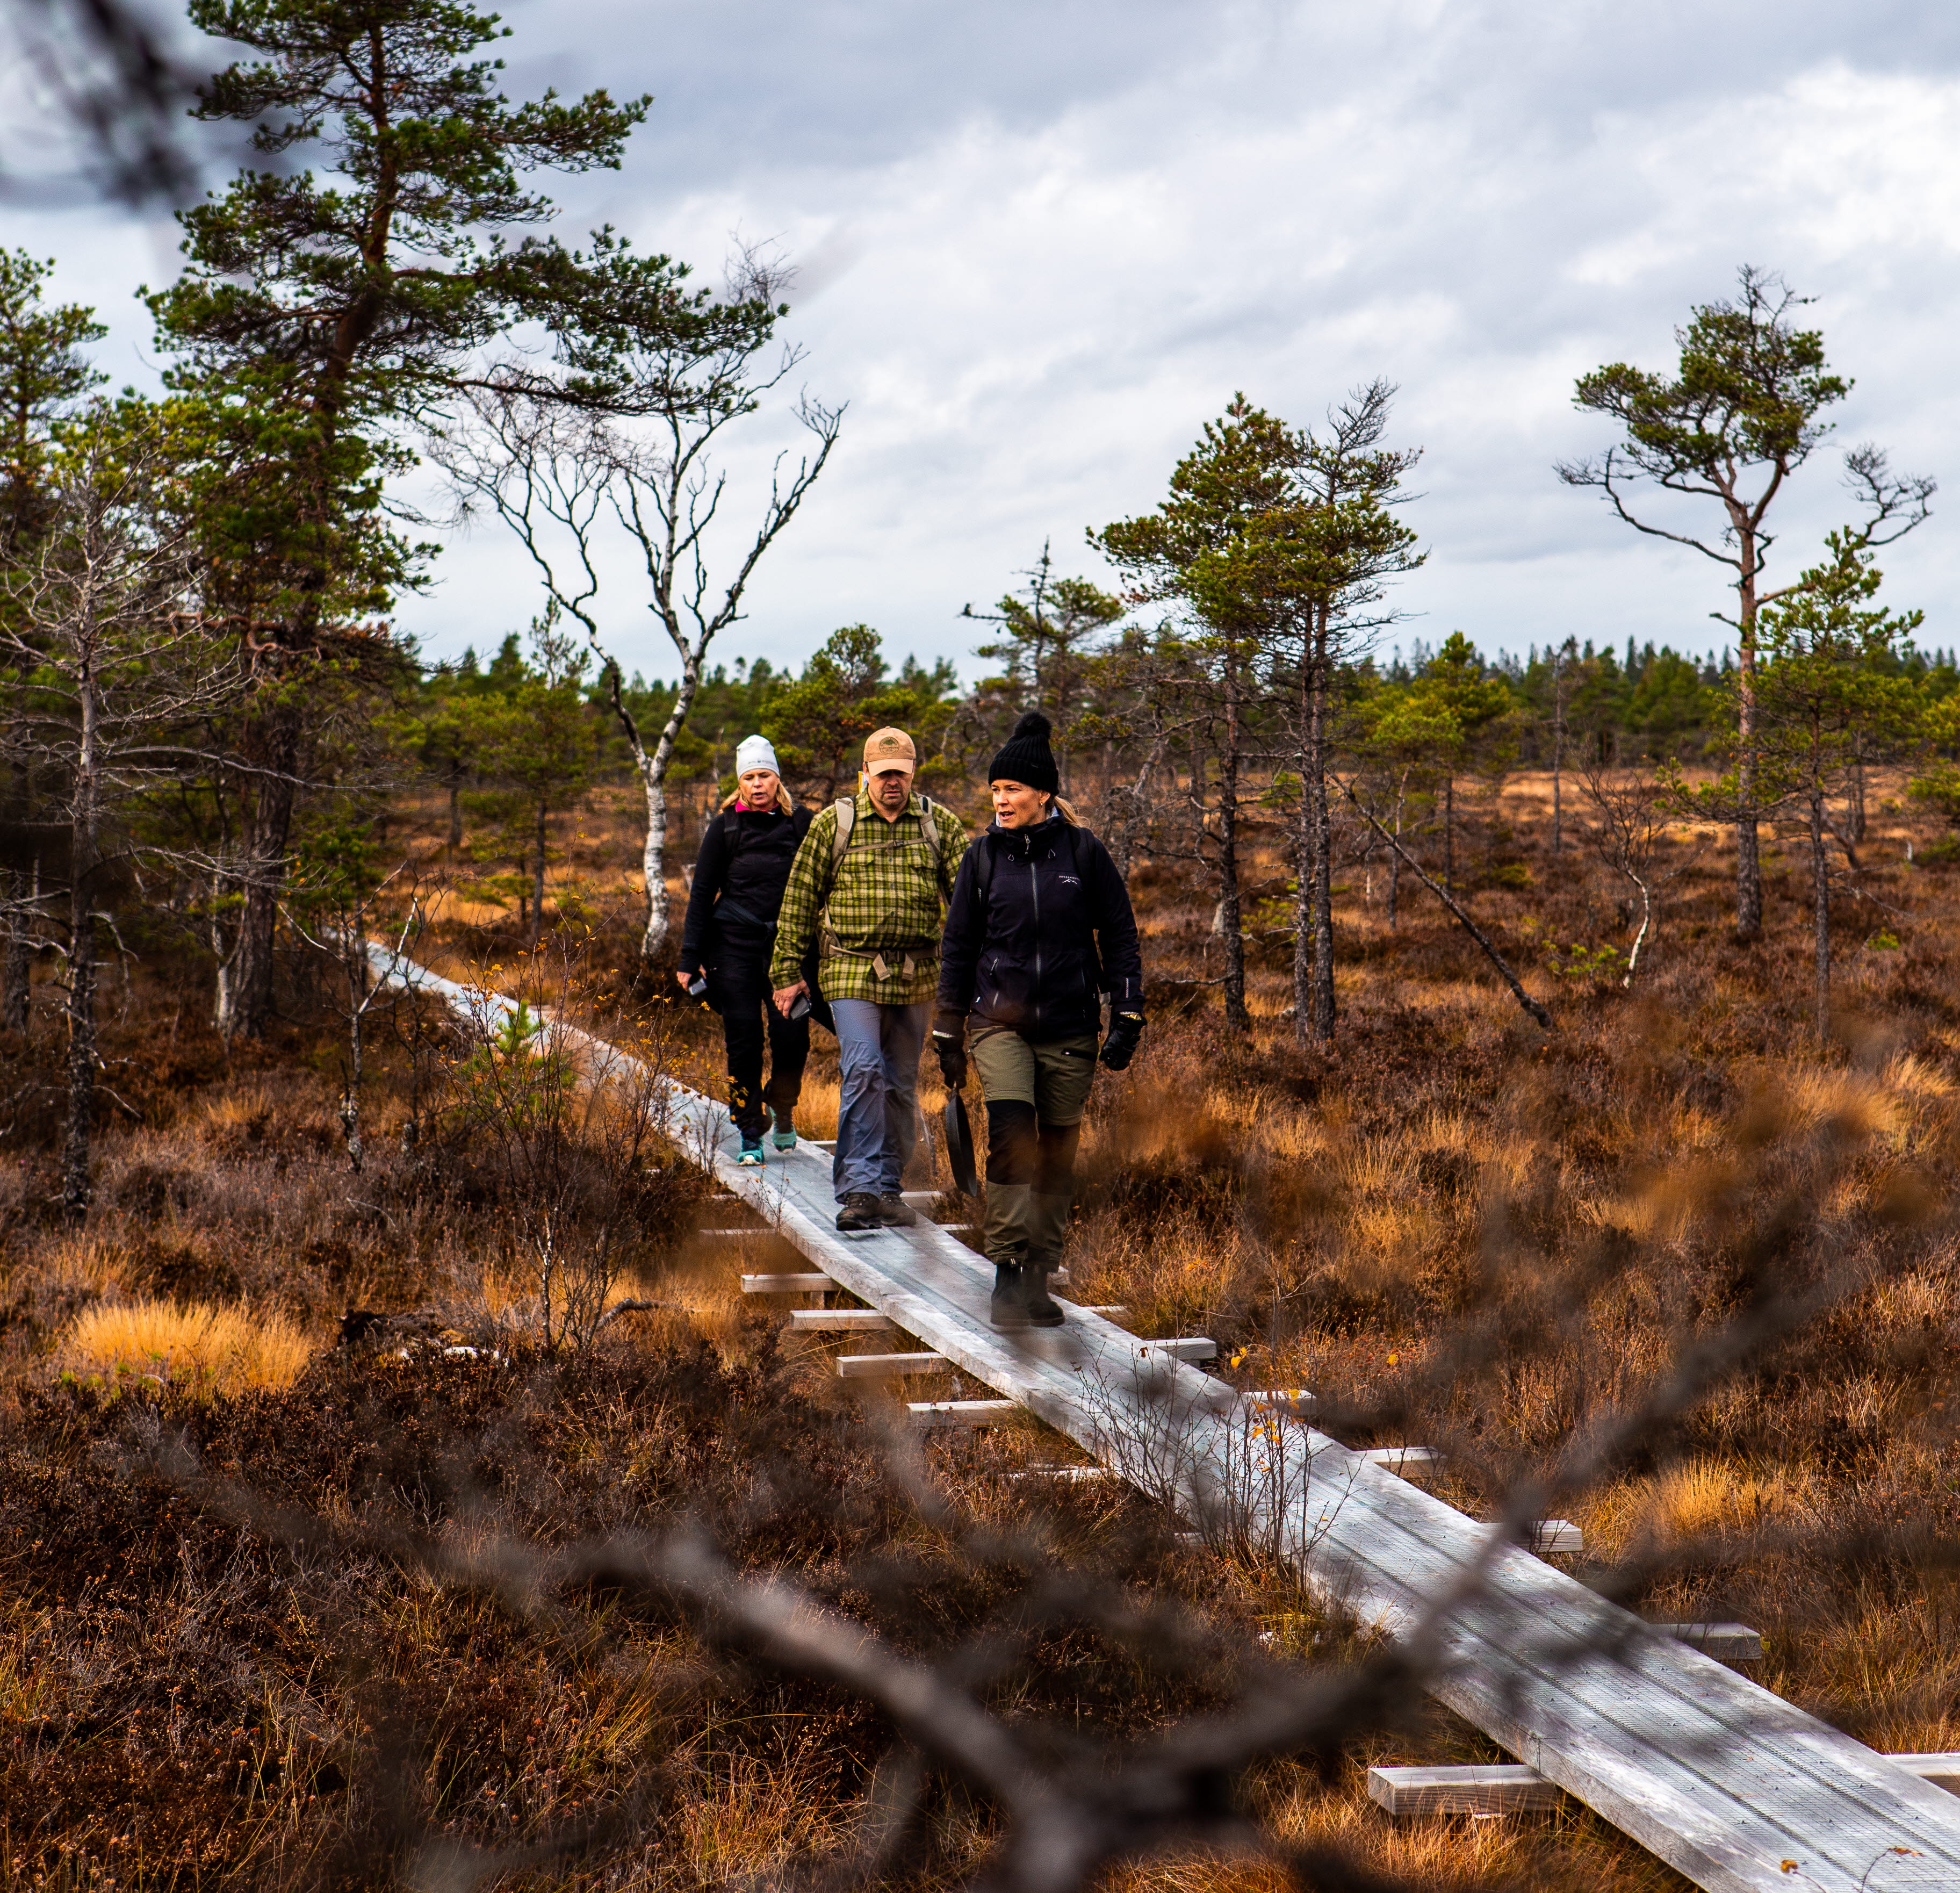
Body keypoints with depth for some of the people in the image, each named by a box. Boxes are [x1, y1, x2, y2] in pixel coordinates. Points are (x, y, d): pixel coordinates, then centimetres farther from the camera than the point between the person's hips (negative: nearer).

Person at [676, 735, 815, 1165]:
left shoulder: (801, 823, 5)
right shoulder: (726, 827, 5)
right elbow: (702, 892, 7)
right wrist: (690, 958, 2)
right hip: (735, 943, 0)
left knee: (792, 1036, -8)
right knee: (743, 1039, -1)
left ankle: (782, 1106, 21)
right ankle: (750, 1133, 10)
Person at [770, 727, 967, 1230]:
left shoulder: (940, 824, 5)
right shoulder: (833, 824, 1)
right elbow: (800, 899, 4)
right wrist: (787, 971, 2)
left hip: (917, 976, 3)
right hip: (852, 972, -3)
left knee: (901, 1085, 10)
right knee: (863, 1070, -17)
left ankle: (887, 1188, 23)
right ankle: (860, 1189, -16)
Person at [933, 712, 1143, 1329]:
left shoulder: (1084, 853, 0)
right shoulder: (983, 857, 5)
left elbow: (1119, 937, 5)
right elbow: (957, 947, 11)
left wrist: (1127, 1017, -3)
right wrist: (948, 1034, 9)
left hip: (1070, 1029, 0)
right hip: (1000, 1022, 0)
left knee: (1057, 1156, 4)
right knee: (1010, 1129, -22)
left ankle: (1038, 1280, 16)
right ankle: (1006, 1273, -20)